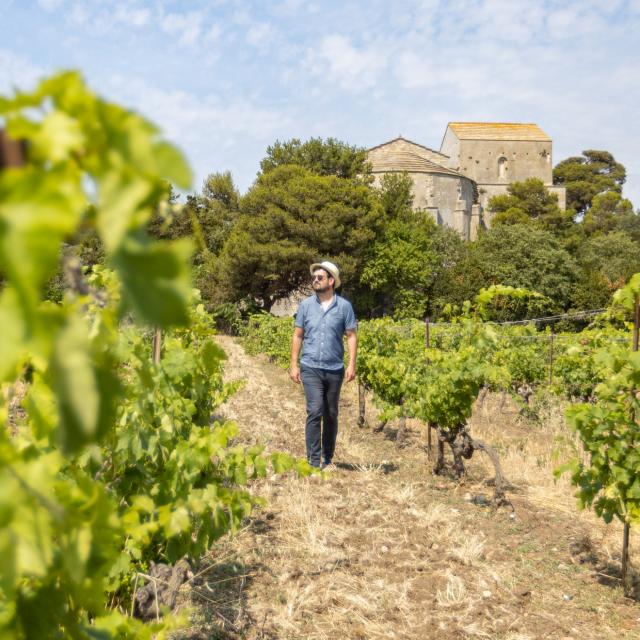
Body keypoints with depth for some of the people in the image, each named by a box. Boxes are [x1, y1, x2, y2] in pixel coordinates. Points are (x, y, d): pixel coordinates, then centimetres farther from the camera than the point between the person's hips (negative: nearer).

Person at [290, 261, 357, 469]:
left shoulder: (344, 306, 1)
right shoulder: (306, 305, 5)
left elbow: (351, 336, 1)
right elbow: (298, 336, 8)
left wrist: (352, 364, -8)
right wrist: (294, 365, 2)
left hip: (335, 369, 1)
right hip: (311, 368, -1)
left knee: (331, 415, 11)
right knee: (315, 411, -12)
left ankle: (328, 460, 24)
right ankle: (314, 461, -7)